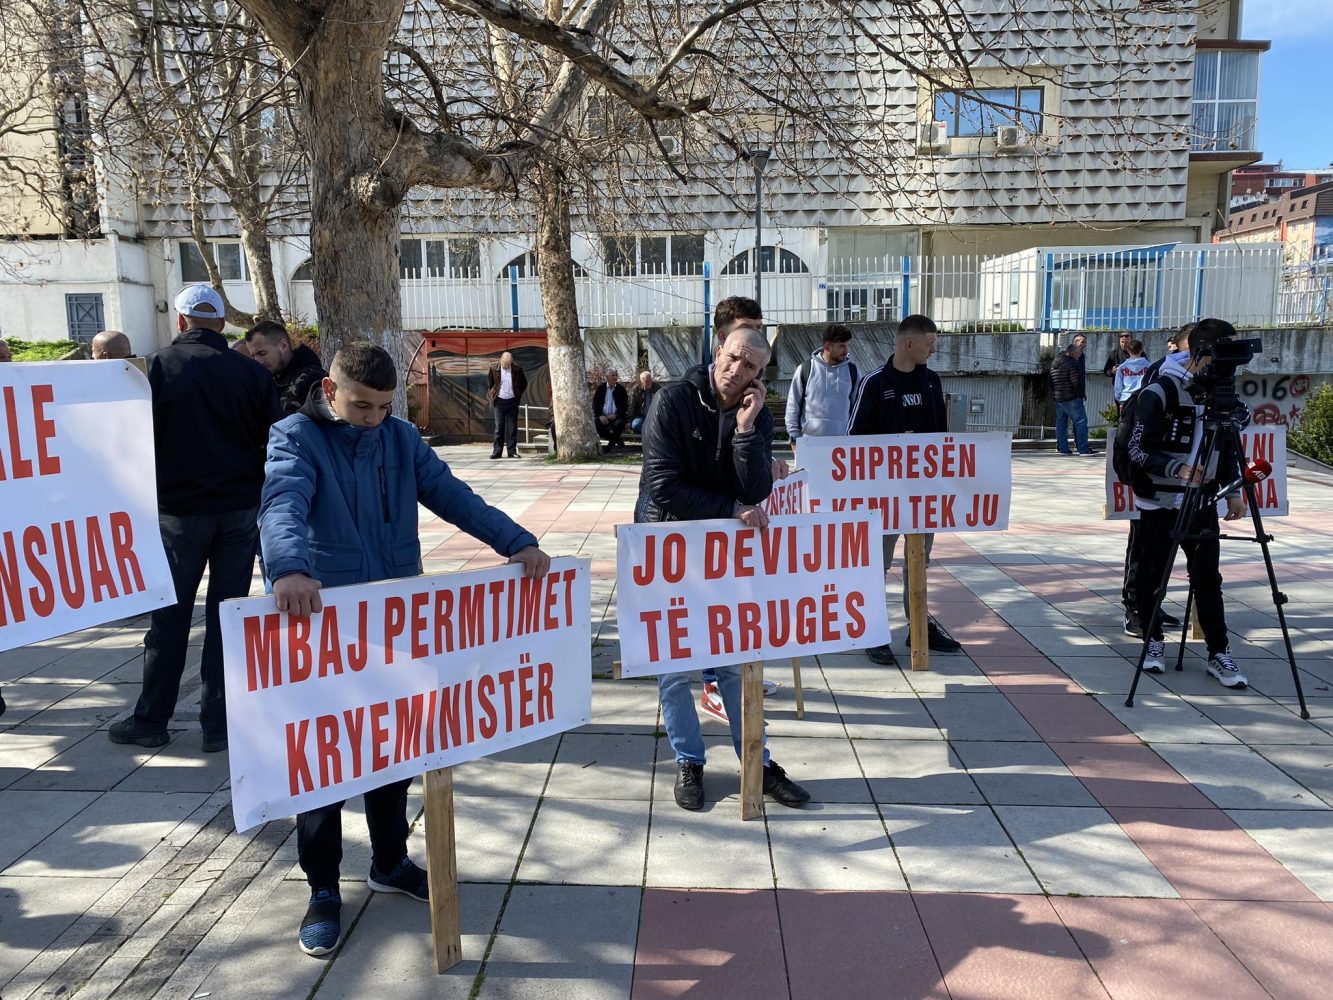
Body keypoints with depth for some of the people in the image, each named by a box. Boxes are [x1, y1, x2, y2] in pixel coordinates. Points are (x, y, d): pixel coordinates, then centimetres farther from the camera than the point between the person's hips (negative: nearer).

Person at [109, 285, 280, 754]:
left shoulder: (158, 366, -5)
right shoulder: (252, 373, -1)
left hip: (178, 509, -1)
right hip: (241, 509, 2)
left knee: (169, 618, 9)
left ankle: (151, 720, 20)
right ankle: (218, 724, 12)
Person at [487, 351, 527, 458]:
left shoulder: (517, 369, -2)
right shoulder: (493, 369, -2)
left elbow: (524, 384, 12)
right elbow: (489, 385, 10)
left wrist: (518, 395, 7)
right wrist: (492, 396, 5)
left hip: (512, 402, 1)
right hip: (499, 401, -1)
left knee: (512, 428, 2)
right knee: (499, 427, 0)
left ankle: (512, 451, 7)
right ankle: (496, 451, 4)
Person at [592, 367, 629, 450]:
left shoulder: (621, 389, 8)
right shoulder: (600, 388, 9)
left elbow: (625, 406, 4)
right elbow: (595, 404, 5)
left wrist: (616, 415, -13)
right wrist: (600, 415, -13)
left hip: (616, 417, -1)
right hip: (602, 417, 1)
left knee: (619, 424, -34)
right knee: (595, 424, -29)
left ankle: (611, 444, -7)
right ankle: (618, 441, -9)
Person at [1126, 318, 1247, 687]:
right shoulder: (1160, 392, -14)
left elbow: (1228, 447, 14)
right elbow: (1138, 449, -17)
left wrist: (1233, 490, 9)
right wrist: (1179, 469, -30)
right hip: (1159, 501, -4)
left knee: (1208, 577, 3)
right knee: (1153, 575, 5)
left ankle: (1219, 653, 10)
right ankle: (1154, 642, 22)